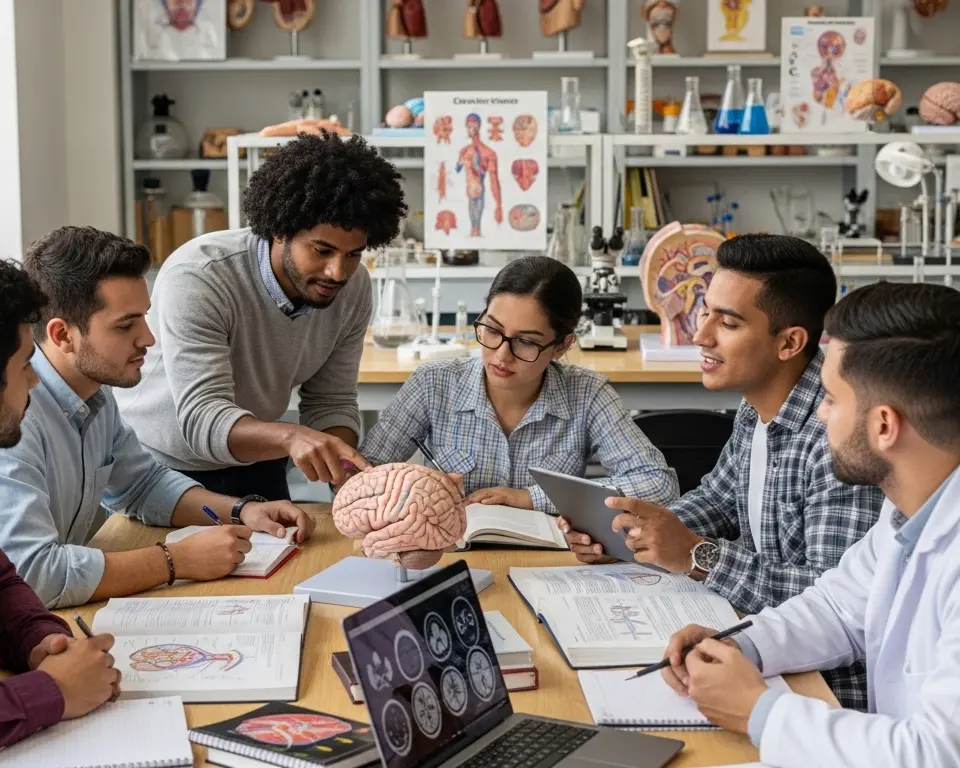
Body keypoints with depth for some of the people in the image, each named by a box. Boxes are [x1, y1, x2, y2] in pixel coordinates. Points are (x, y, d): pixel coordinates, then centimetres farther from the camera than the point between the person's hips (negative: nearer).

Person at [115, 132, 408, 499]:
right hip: (158, 464, -3)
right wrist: (290, 436, -51)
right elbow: (202, 419, -34)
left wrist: (343, 470, -23)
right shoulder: (197, 278, -28)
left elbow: (331, 402, -4)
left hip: (252, 464, 4)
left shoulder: (354, 289, -12)